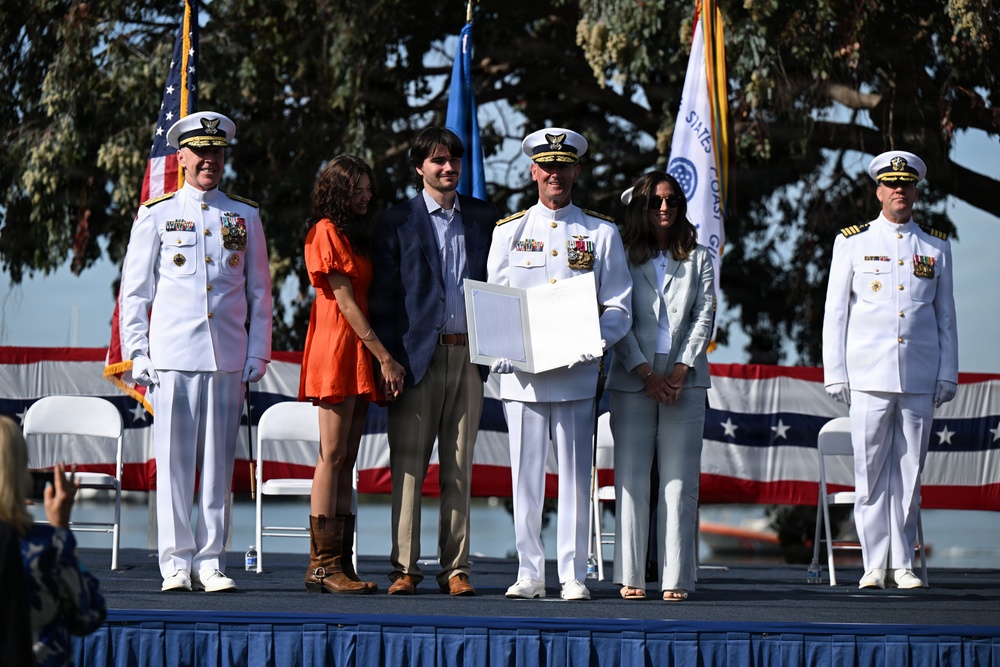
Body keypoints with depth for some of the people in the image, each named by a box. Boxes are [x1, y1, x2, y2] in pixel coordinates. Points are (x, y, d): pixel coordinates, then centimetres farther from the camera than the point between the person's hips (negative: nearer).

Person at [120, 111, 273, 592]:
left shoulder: (245, 217, 13)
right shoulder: (156, 216, 8)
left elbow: (259, 292, 14)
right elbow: (134, 290, 8)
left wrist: (257, 355, 7)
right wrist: (137, 353, 0)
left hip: (228, 358, 2)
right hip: (173, 355, -1)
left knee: (219, 463, 2)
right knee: (174, 462, -2)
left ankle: (211, 563, 6)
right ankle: (176, 562, 3)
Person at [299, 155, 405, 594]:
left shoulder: (354, 235, 21)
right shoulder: (325, 233, -6)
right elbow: (346, 302, -11)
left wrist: (378, 358, 8)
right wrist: (385, 357, -13)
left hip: (359, 356, 9)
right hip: (337, 348, -9)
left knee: (345, 462, 5)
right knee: (333, 456, -10)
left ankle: (338, 563, 3)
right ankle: (325, 565, -12)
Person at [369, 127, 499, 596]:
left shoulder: (483, 218, 12)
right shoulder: (397, 222, 3)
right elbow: (384, 297, 1)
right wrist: (389, 361, -6)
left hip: (469, 355, 3)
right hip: (418, 355, -3)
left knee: (459, 467, 5)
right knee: (408, 467, -3)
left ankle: (456, 567, 8)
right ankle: (404, 567, 1)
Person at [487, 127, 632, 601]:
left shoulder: (602, 234, 8)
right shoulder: (508, 232, 12)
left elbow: (619, 307, 5)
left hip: (577, 372, -1)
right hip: (521, 373, 1)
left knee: (575, 474, -1)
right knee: (525, 474, 1)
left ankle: (574, 575, 4)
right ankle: (529, 573, 8)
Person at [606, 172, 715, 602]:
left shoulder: (698, 259, 13)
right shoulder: (623, 256, 7)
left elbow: (704, 316, 6)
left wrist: (680, 371, -6)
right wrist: (646, 373, -8)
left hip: (685, 380, 1)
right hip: (633, 380, -1)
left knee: (680, 480, -3)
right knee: (631, 478, -3)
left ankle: (676, 578, -2)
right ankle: (630, 577, 0)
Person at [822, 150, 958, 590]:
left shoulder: (937, 247, 12)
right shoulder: (852, 243, 7)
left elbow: (946, 317, 13)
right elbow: (835, 313, 7)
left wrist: (947, 376, 6)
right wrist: (835, 374, 0)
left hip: (920, 380, 1)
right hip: (868, 378, -1)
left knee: (909, 472, 4)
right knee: (871, 472, -2)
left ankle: (903, 564, 9)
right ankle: (875, 565, 3)